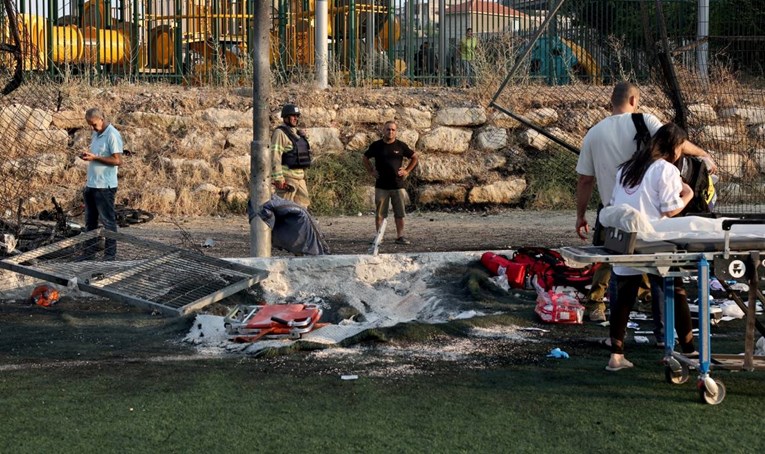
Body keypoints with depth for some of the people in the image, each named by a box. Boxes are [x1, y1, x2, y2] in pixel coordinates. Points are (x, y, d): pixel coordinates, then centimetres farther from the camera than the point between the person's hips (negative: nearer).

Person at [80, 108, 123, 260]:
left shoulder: (112, 135, -14)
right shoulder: (95, 134, 14)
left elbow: (117, 160, -20)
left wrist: (95, 157, -21)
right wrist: (87, 156, 6)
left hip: (105, 186, -9)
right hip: (91, 184, 9)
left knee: (108, 221, -2)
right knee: (90, 221, 14)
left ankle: (110, 255, 4)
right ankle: (88, 252, 22)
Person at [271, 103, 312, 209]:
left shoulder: (298, 133, 15)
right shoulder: (280, 133, -11)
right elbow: (275, 156, -18)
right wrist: (278, 178, -24)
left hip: (299, 177, 9)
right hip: (286, 178, -9)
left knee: (303, 205, 11)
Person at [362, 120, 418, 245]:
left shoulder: (401, 146, 3)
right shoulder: (376, 145, 3)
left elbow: (414, 158, 14)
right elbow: (365, 158, 17)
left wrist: (407, 171, 5)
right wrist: (371, 171, 7)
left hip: (398, 185, 0)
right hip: (381, 185, 0)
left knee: (399, 213, 2)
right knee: (379, 213, 3)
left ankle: (400, 236, 9)